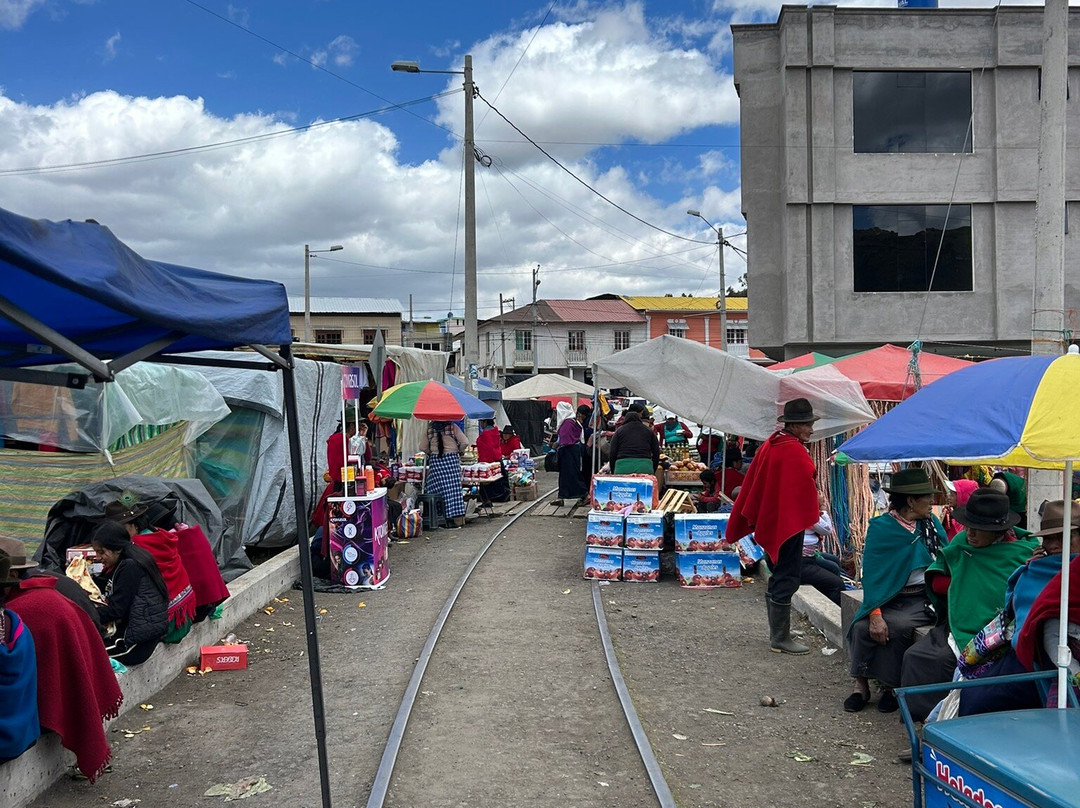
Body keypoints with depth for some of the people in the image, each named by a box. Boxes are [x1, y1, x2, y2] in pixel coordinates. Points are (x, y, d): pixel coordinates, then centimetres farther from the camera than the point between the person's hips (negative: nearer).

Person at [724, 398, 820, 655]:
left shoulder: (770, 445, 10)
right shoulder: (794, 451, -18)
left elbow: (752, 485, 15)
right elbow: (805, 487, -18)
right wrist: (811, 518, -5)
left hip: (770, 522, 10)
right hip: (789, 522, -10)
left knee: (778, 577, 18)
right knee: (787, 579, -4)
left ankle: (777, 632, 28)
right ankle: (780, 639, 0)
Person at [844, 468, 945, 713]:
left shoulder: (931, 524, 9)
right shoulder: (880, 528, -2)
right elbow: (871, 574, -9)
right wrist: (875, 613, -23)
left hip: (922, 599, 0)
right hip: (889, 598, 0)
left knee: (897, 626, -28)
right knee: (862, 627, -26)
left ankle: (891, 686, -12)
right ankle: (861, 684, -10)